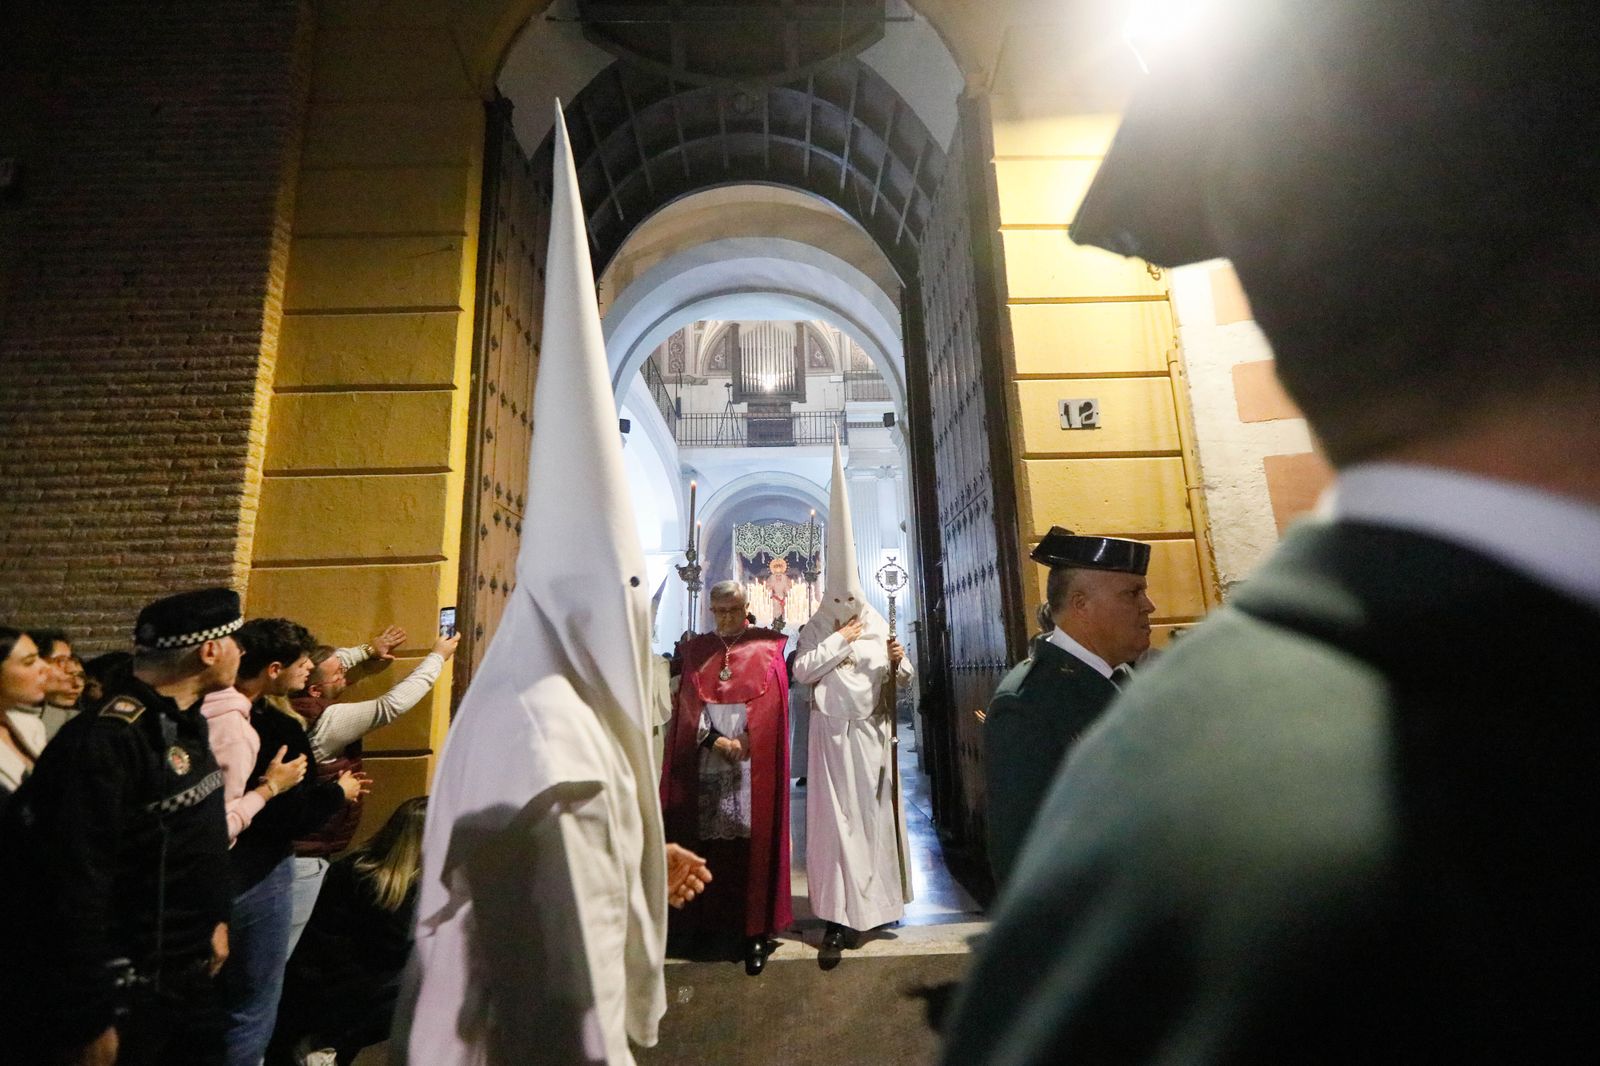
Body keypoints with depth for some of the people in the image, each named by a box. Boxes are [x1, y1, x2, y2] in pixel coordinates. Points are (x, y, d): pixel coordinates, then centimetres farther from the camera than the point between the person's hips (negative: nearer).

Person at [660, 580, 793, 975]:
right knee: (706, 843, 3)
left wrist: (743, 741, -14)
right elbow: (689, 702, 4)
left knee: (751, 843, -3)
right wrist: (714, 740, -10)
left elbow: (770, 700, -3)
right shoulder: (696, 650, 12)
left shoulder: (766, 646, 5)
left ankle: (755, 930, 4)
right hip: (703, 763, 2)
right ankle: (706, 920, 17)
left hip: (753, 762, -2)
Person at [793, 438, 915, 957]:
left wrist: (899, 661, -16)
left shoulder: (879, 626, 3)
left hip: (873, 733, 3)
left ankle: (879, 898, 37)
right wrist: (837, 640, -17)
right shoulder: (816, 629, -2)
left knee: (877, 813, 15)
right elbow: (801, 671, -16)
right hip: (834, 735, -3)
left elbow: (904, 681, 6)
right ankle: (837, 918, 5)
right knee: (835, 818, -1)